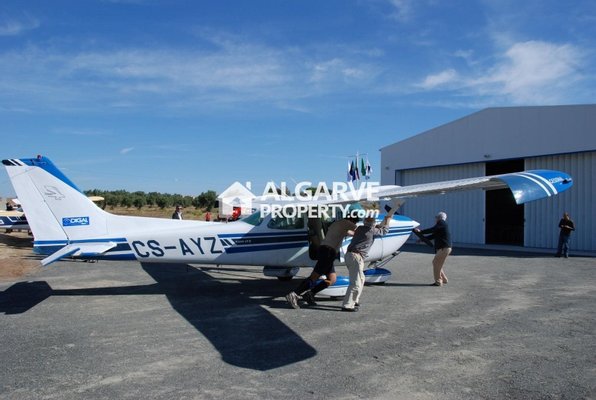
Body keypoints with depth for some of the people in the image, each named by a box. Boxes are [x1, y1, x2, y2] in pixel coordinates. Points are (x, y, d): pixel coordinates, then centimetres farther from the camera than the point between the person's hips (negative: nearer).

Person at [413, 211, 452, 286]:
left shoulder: (442, 223, -7)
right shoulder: (442, 225, 21)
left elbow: (432, 230, -16)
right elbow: (433, 236, 21)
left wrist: (420, 232, -14)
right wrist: (422, 239, 16)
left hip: (444, 248, -10)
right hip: (442, 248, 10)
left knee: (436, 263, -7)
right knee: (436, 263, 14)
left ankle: (438, 281, -3)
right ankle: (444, 279, 22)